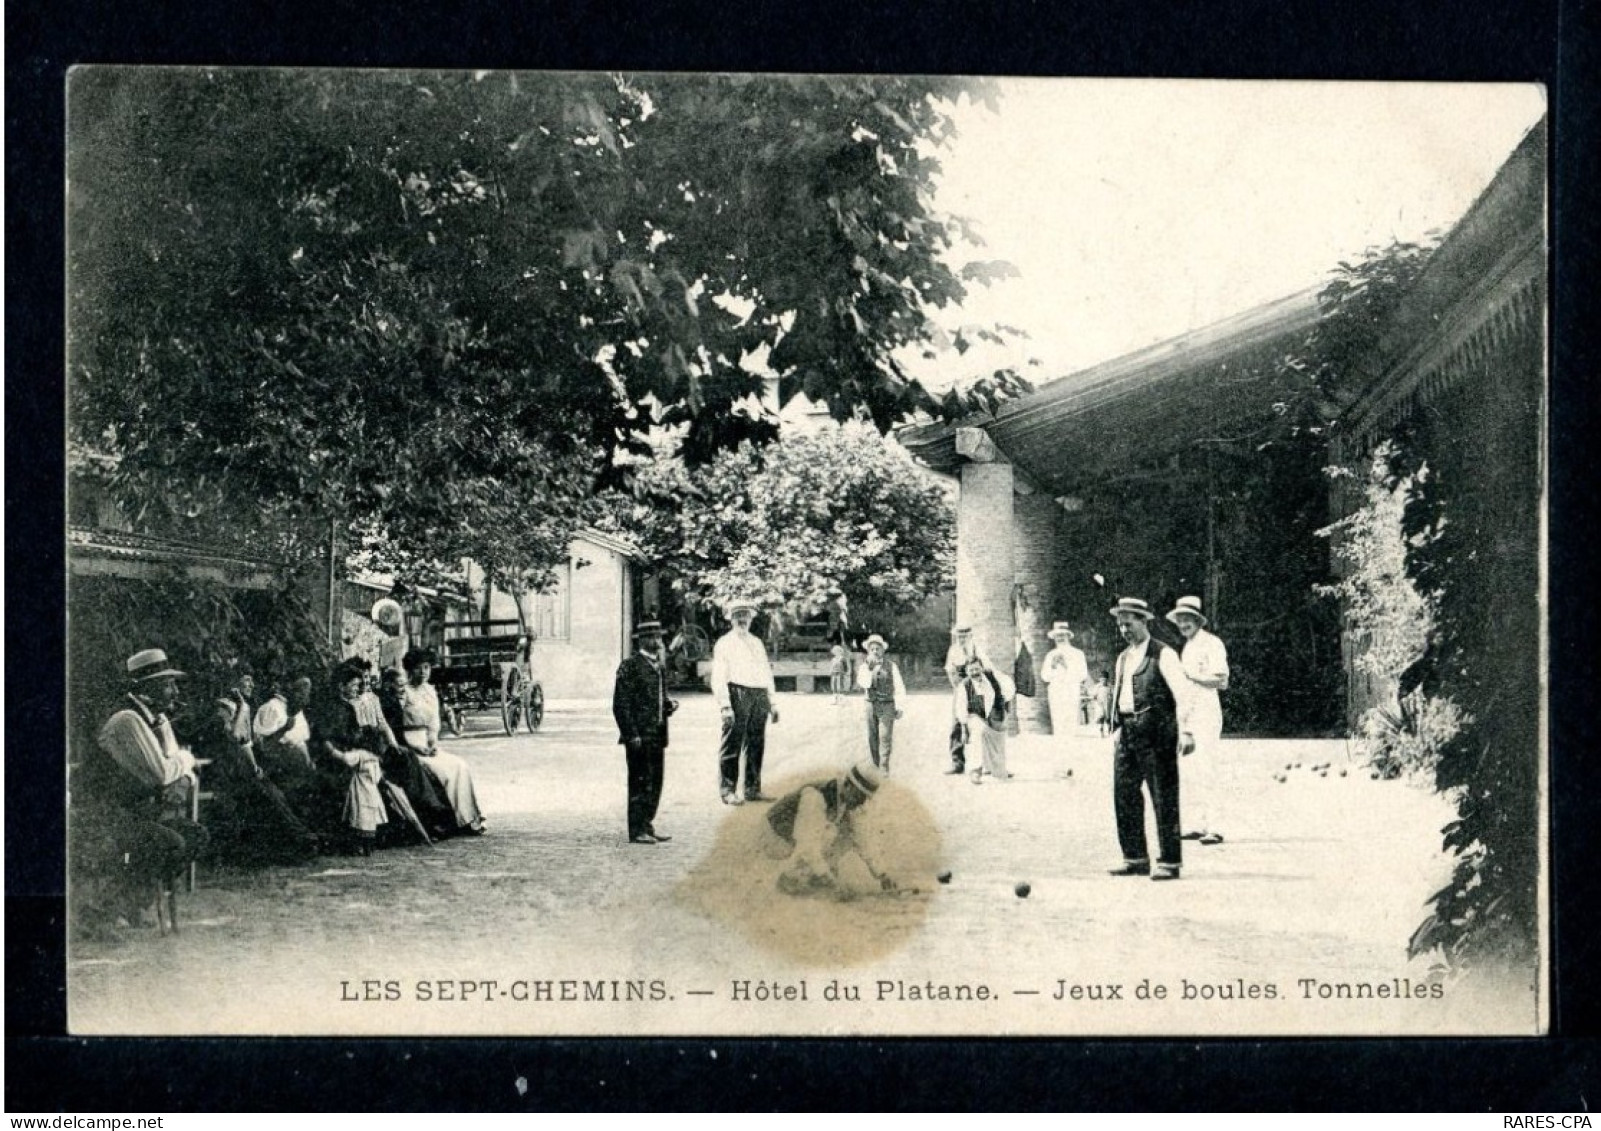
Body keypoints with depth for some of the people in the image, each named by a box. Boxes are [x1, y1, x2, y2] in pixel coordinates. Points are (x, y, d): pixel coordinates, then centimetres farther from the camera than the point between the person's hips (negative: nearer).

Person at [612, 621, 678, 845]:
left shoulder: (660, 665, 16)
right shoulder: (629, 666, -8)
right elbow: (621, 704, -11)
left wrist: (669, 705, 5)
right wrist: (632, 734, -17)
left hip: (658, 734, 8)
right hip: (639, 736, -8)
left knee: (655, 782, 11)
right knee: (640, 782, -6)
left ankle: (647, 826, 19)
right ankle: (636, 831, -1)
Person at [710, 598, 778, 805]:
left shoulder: (757, 643, 22)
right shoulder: (724, 644, 2)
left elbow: (767, 674, 24)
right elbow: (718, 678, -5)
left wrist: (772, 703, 16)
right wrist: (725, 706, -15)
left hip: (759, 696, 6)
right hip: (738, 694, -6)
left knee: (756, 745, 8)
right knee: (732, 745, -7)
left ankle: (753, 789, 16)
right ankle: (728, 791, -4)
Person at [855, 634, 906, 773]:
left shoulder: (891, 666, 0)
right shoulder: (865, 667, 6)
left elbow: (899, 687, 0)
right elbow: (863, 683, -12)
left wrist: (900, 707, -5)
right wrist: (870, 668, -21)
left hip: (887, 706, -3)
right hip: (871, 706, 3)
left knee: (885, 737, -12)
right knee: (872, 738, 6)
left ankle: (884, 769, -12)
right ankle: (875, 766, 15)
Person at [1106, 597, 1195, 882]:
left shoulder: (1163, 654, -5)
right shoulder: (1123, 657, 18)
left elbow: (1182, 693, -12)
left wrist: (1184, 731, -21)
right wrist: (1117, 728, 15)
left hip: (1156, 732, -7)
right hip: (1128, 731, 7)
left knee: (1164, 798, -3)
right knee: (1124, 794, 8)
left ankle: (1169, 862, 2)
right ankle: (1135, 858, 18)